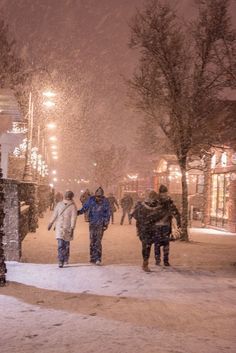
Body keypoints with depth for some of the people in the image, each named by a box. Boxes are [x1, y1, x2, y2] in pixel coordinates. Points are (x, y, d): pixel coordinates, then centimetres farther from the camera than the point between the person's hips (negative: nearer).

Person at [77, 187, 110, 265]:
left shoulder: (105, 201, -5)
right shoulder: (91, 199, 0)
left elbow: (107, 214, 0)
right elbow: (84, 208, 7)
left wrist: (106, 224, -5)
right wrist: (78, 212, -10)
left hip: (100, 223, -3)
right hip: (92, 223, 3)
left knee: (98, 241, -11)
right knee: (92, 241, 5)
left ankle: (98, 259, -8)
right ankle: (92, 258, 13)